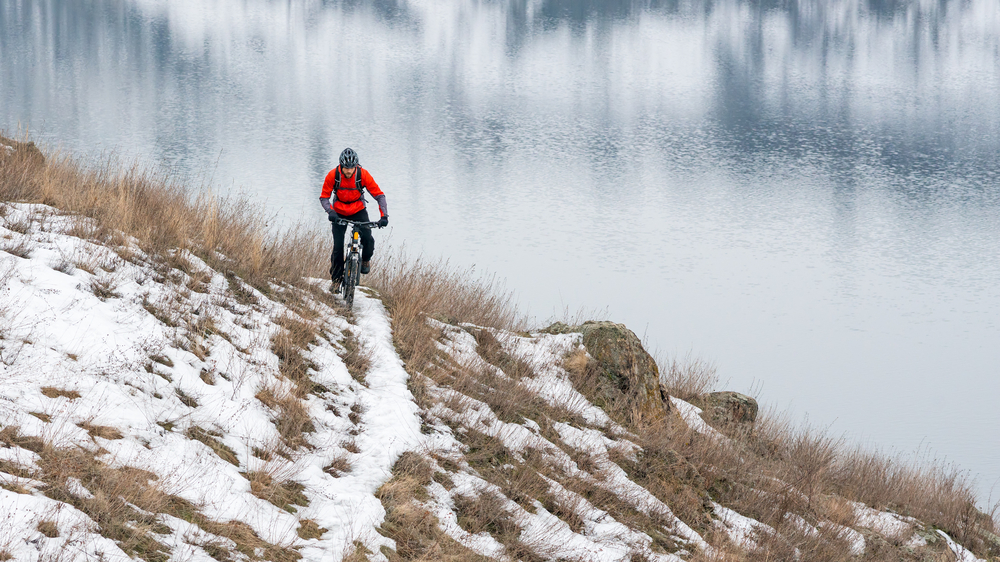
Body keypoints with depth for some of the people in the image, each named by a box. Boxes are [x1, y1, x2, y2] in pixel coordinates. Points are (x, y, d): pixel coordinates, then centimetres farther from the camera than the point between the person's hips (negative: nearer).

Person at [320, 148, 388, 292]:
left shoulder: (363, 175, -22)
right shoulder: (332, 176, -22)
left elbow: (379, 195, -18)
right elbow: (324, 197, -15)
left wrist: (384, 215, -31)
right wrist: (330, 211, -35)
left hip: (358, 211, 0)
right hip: (339, 213, 0)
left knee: (367, 239, -21)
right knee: (338, 246, -9)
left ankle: (365, 260, 12)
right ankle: (336, 278, 8)